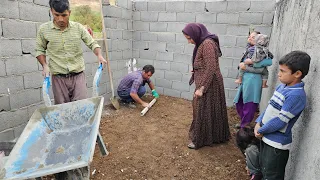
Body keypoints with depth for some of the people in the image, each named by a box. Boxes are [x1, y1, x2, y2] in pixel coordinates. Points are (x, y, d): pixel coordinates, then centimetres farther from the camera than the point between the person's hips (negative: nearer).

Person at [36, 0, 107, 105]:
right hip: (58, 78, 0)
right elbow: (39, 50, 12)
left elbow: (92, 44, 7)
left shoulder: (78, 28, 0)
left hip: (78, 75, 0)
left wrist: (99, 55, -12)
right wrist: (45, 66, -3)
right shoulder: (44, 29, 0)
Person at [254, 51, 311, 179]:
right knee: (264, 169, 27)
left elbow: (280, 121, -24)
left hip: (277, 144, -8)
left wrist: (261, 130, -12)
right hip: (267, 137, 8)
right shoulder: (282, 86, 2)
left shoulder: (296, 95, -25)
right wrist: (258, 123, -2)